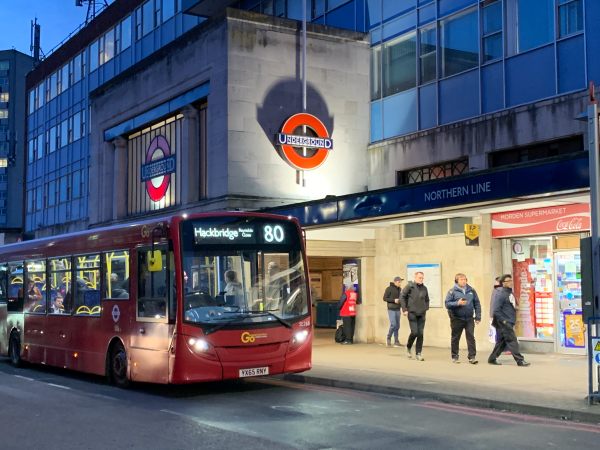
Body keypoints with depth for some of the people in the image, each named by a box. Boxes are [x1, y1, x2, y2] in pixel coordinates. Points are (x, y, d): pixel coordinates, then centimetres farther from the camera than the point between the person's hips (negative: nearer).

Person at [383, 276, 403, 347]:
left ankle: (396, 341, 11)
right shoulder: (389, 289, -7)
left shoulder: (399, 289, 10)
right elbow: (384, 298, -8)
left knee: (397, 326, 5)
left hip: (398, 310, 6)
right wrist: (394, 300, -18)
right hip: (391, 309, -6)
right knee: (393, 324, -13)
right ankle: (388, 337, 6)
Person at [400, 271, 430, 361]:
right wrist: (404, 309, -8)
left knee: (420, 334, 1)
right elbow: (402, 297, -3)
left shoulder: (424, 288, 11)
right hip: (412, 313, -4)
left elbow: (427, 299, 25)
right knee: (414, 332, -10)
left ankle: (418, 354, 7)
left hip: (422, 314, 4)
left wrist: (426, 308, 12)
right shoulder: (410, 286, -3)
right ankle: (408, 347, 17)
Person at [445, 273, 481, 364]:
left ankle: (472, 356, 0)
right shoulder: (452, 291, -3)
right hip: (457, 319, -2)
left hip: (469, 319, 2)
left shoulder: (471, 291, 7)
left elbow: (477, 304, 9)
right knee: (455, 338, 8)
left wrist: (478, 317, 3)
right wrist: (457, 303, -22)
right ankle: (454, 356, 19)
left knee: (471, 337, -3)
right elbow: (447, 303, -7)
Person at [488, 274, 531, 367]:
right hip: (504, 322, -9)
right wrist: (503, 320, -18)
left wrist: (513, 320, 16)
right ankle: (520, 360, -7)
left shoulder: (510, 293, 14)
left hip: (509, 322, 9)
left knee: (502, 341, 12)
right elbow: (496, 310, -19)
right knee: (512, 341, -8)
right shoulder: (501, 294, -14)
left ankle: (492, 358, 20)